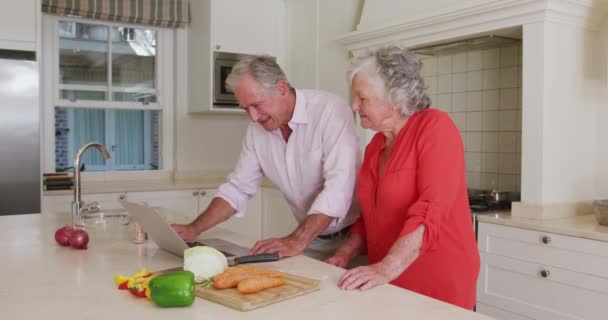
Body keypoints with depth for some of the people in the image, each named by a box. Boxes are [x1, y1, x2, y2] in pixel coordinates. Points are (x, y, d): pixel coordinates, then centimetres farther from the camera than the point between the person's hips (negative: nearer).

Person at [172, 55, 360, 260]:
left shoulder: (331, 111, -18)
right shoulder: (257, 129, 1)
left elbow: (338, 188, -25)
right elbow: (238, 187, 9)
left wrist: (297, 241, -29)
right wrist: (195, 229, -1)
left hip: (348, 237, -5)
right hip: (310, 236, 6)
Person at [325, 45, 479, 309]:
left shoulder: (435, 127, -14)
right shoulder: (375, 146, 7)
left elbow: (431, 211, -24)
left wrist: (386, 268, -30)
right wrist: (346, 253, 1)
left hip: (439, 286, -6)